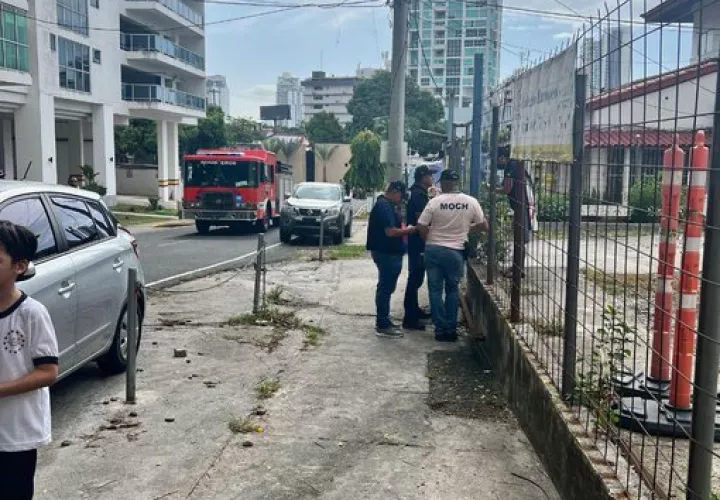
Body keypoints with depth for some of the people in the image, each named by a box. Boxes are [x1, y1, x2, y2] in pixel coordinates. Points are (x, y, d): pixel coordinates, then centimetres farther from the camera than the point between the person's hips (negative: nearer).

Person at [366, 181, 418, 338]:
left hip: (389, 253, 11)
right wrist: (408, 230, -13)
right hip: (387, 254, -11)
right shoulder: (384, 206, -19)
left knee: (386, 287, 17)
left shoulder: (387, 205, 15)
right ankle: (383, 326, 2)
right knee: (386, 288, -5)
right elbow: (391, 232, -25)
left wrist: (404, 229, 9)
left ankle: (382, 321, 26)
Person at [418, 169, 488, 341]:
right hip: (455, 252, 1)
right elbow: (483, 226, 3)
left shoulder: (434, 202, -9)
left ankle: (440, 328, 11)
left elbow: (421, 227, -8)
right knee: (452, 290, 15)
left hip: (433, 249, -1)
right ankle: (451, 329, 15)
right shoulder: (470, 202, -4)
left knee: (435, 290, 9)